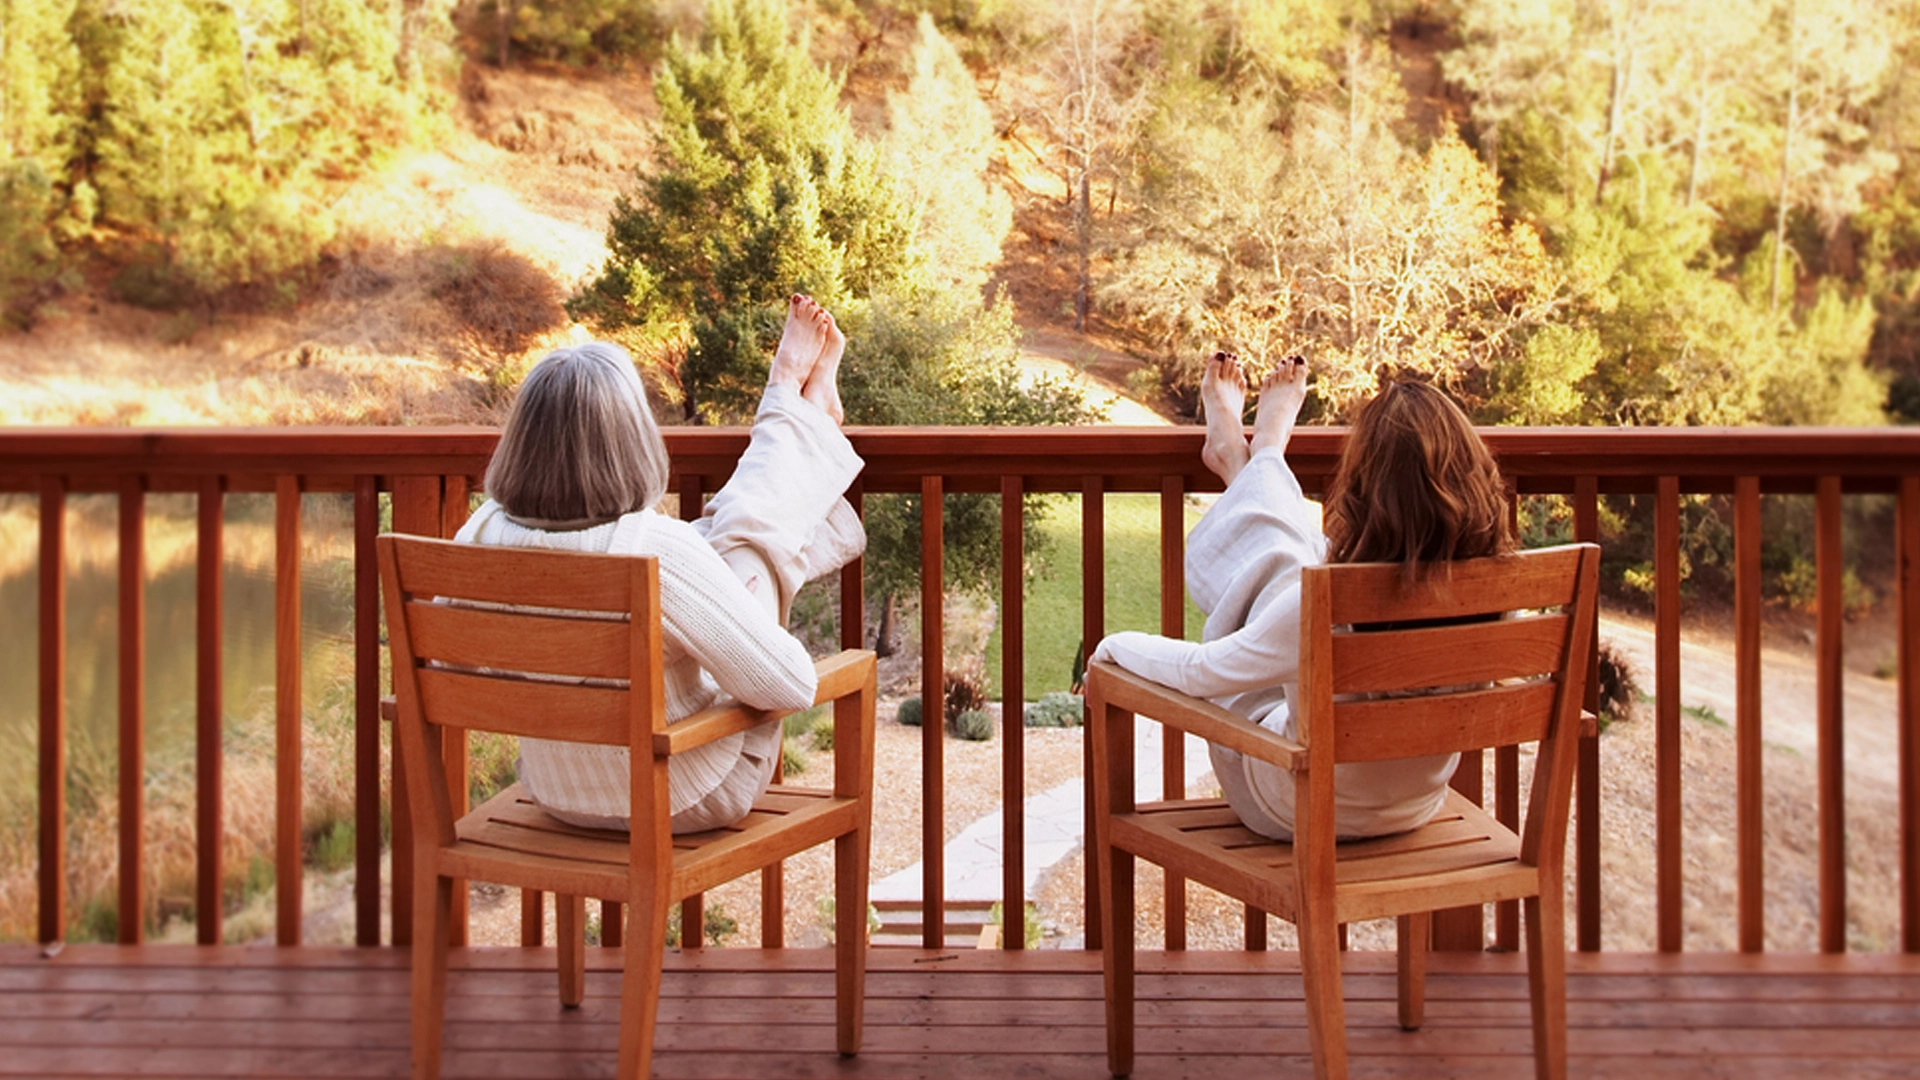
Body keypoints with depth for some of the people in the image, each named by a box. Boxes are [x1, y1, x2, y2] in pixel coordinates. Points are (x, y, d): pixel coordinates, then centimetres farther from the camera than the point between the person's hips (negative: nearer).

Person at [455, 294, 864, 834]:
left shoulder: (481, 534, -18)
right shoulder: (655, 552, -35)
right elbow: (791, 684, -27)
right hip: (688, 802, -5)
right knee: (745, 540, 10)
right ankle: (805, 413, 38)